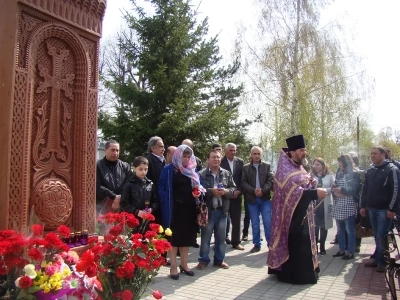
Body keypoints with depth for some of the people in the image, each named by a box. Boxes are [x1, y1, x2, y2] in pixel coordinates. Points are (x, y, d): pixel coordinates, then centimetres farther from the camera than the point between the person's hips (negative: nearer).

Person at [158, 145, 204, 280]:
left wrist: (198, 192, -5)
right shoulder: (168, 170, -5)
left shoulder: (192, 170, 11)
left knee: (186, 236, 12)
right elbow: (161, 188, -6)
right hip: (174, 209, -5)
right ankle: (173, 267, 14)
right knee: (174, 237, 4)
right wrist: (166, 206, -14)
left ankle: (184, 264, 25)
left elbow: (198, 186, 17)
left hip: (189, 208, 5)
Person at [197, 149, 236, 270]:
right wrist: (211, 191, -23)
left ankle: (219, 259, 26)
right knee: (205, 236, 7)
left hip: (222, 210, 4)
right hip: (207, 210, -3)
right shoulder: (201, 174, -7)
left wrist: (226, 191, -14)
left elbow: (233, 188, 6)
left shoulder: (227, 174, 6)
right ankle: (203, 260, 21)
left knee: (221, 237, 13)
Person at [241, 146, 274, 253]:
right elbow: (244, 183, -1)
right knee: (255, 223, 7)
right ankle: (257, 244, 17)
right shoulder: (245, 167, 5)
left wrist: (262, 190, -16)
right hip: (252, 199, 1)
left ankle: (270, 243, 11)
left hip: (265, 198, 0)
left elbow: (271, 180, -1)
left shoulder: (267, 166, 6)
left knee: (268, 222, 0)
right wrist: (254, 190, -15)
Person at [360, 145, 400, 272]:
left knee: (381, 237, -4)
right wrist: (363, 206, 13)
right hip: (372, 208, 6)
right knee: (378, 236, 12)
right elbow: (365, 189, 17)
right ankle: (378, 259, 19)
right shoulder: (370, 171, 13)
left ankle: (380, 261, 7)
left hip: (384, 209, -6)